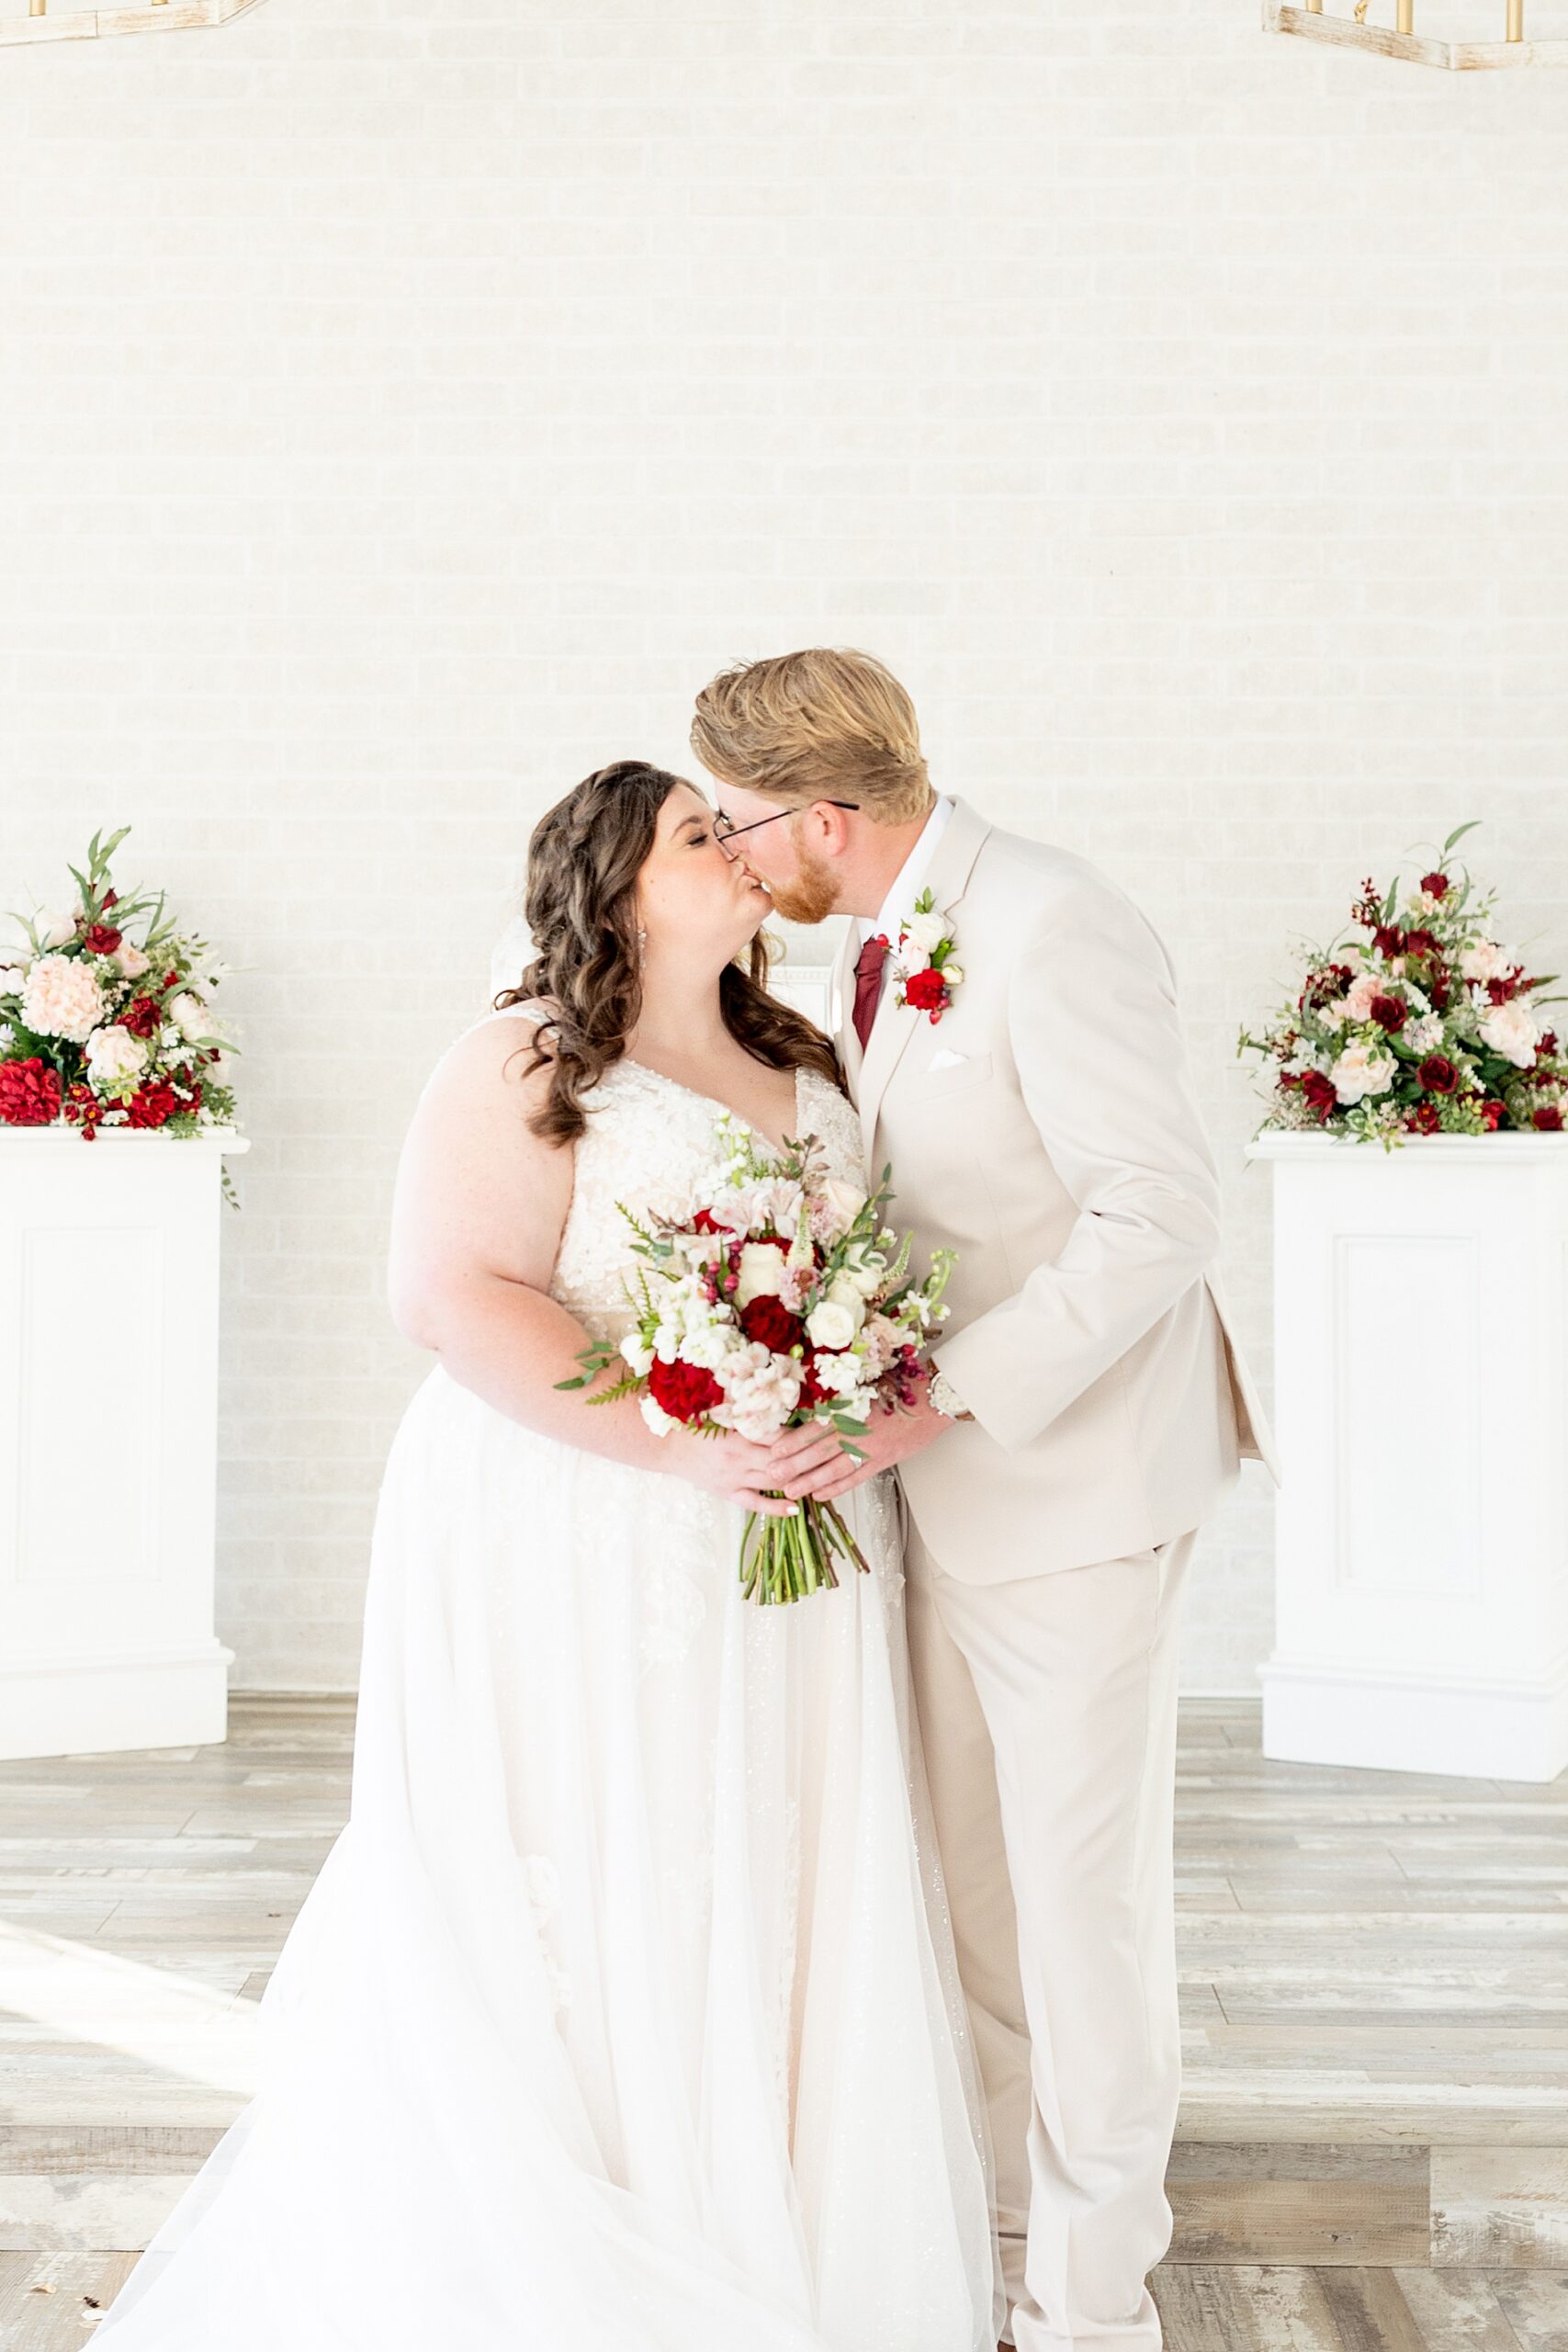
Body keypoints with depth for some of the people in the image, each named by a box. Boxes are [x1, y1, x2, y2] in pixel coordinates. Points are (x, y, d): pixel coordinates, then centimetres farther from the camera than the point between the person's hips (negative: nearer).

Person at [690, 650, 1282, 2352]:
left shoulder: (1050, 932, -21)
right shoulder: (879, 950, 8)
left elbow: (1157, 1215, -24)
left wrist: (934, 1402, -26)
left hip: (1079, 1483, -8)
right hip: (946, 1481, 9)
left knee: (1081, 1892, 4)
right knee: (977, 1879, 16)